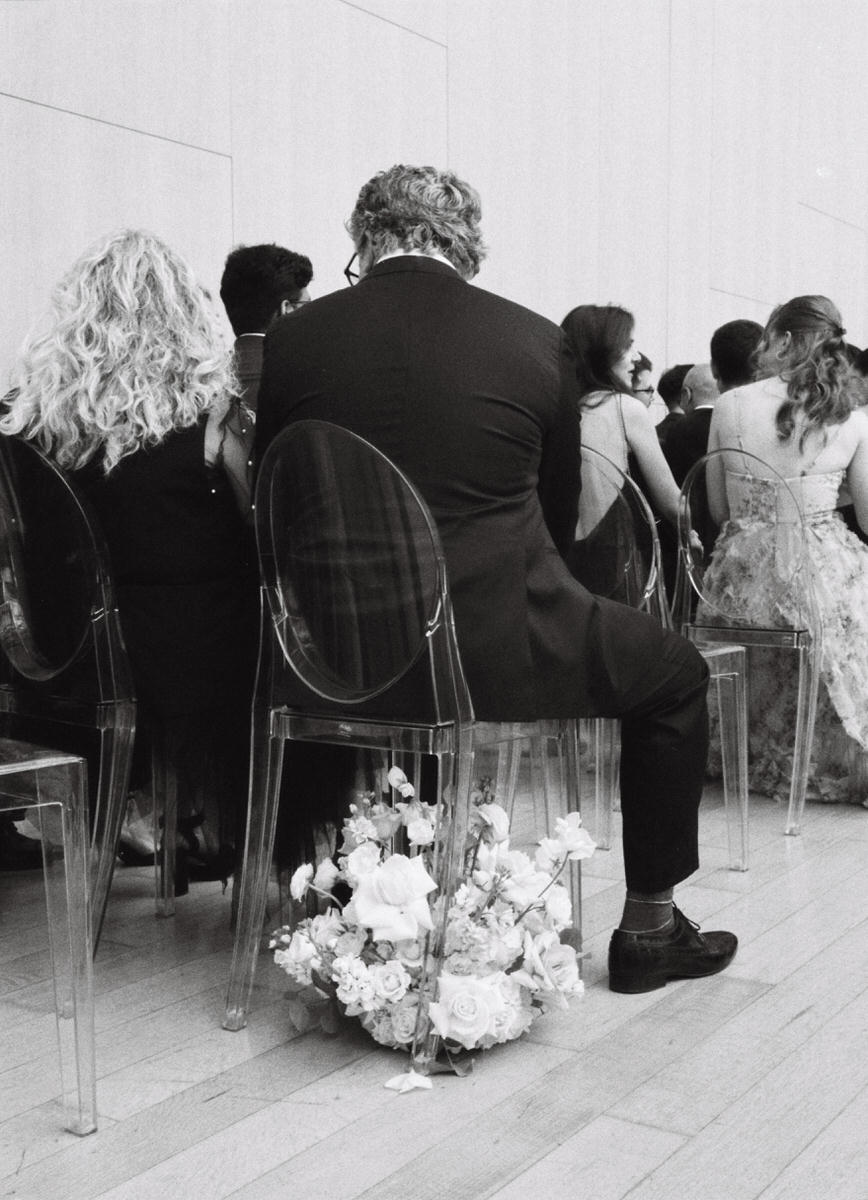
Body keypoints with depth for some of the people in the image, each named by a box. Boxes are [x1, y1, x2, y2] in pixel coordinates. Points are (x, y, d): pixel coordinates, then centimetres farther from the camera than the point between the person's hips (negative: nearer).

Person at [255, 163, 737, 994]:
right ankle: (647, 929, 28)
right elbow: (558, 517, 7)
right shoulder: (537, 341, -3)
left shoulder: (292, 340, 1)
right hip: (495, 651, -3)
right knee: (676, 673, 21)